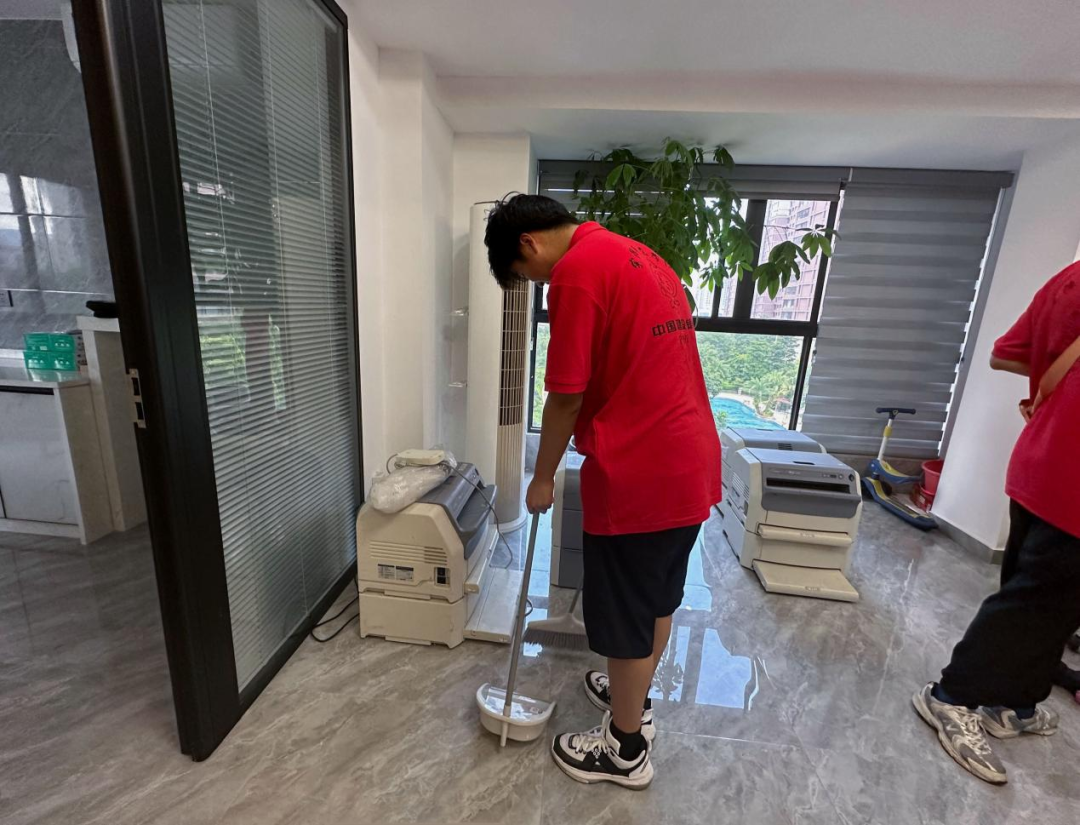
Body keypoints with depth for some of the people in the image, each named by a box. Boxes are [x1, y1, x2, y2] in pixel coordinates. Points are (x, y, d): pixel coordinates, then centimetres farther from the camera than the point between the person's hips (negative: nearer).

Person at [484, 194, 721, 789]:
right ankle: (634, 699, 47)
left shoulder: (576, 271, -13)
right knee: (657, 598, 24)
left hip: (638, 474, -10)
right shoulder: (640, 256, 16)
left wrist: (543, 477, 0)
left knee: (626, 613, 10)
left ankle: (625, 749, 34)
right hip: (691, 461, 10)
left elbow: (567, 396, -15)